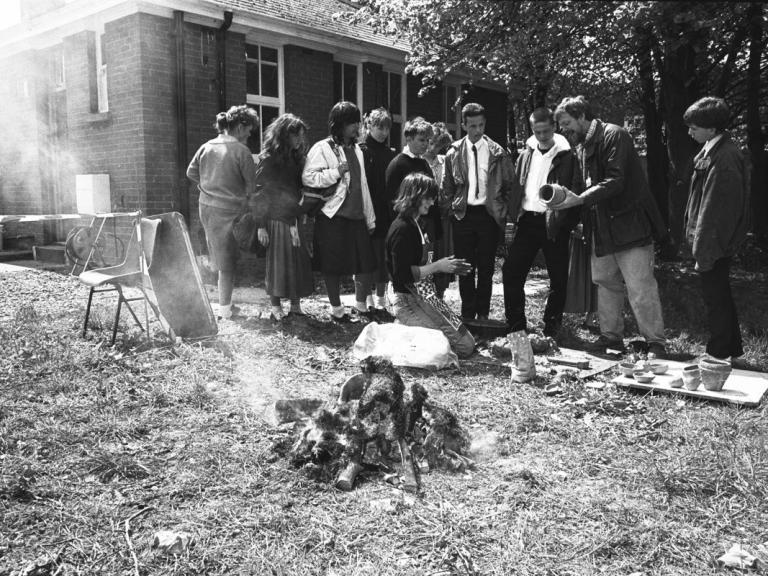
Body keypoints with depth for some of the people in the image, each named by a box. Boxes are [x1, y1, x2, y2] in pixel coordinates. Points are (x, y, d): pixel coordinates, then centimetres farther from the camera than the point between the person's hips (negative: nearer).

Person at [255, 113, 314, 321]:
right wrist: (260, 225, -15)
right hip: (276, 220, -6)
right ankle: (275, 308, 9)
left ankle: (296, 305, 11)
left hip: (295, 220, 6)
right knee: (277, 263, -1)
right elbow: (258, 192, -9)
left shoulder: (296, 157, 12)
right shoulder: (268, 159, -6)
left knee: (299, 261, 3)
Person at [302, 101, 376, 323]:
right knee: (333, 266, 2)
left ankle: (361, 305, 23)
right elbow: (307, 178, -17)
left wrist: (370, 218, 15)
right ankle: (336, 309, 17)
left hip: (357, 216, 6)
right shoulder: (322, 148, -6)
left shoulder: (356, 150, 16)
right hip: (332, 216, -6)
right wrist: (336, 172, -19)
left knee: (366, 263, 5)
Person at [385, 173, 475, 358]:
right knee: (464, 347, -10)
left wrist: (447, 267, 9)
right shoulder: (402, 229, -17)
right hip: (409, 302, -10)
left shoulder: (416, 225, 15)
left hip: (424, 297, 10)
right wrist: (437, 266, -18)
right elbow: (403, 275, -23)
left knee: (468, 341, 13)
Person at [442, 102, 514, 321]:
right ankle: (467, 314, 15)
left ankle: (483, 314, 16)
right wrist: (453, 209, 4)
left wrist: (500, 208, 2)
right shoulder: (454, 153, 4)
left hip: (489, 214, 0)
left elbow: (509, 184, 7)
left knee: (486, 268, 5)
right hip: (463, 215, 1)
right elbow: (446, 186, 11)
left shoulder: (497, 152, 1)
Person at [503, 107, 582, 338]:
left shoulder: (566, 156, -2)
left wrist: (565, 220, -17)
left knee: (558, 278, 4)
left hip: (553, 223, -4)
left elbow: (575, 191, -6)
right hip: (527, 221, 4)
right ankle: (515, 325, 11)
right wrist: (515, 214, 3)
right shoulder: (526, 155, 12)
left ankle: (551, 326, 19)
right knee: (511, 272, 0)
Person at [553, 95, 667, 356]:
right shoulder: (582, 147, 16)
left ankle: (656, 344, 2)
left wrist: (579, 200, -26)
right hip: (601, 227, 9)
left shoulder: (614, 135, -10)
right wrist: (581, 218, 7)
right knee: (604, 282, 11)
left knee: (640, 287, -7)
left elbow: (615, 181, -20)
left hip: (628, 224, -8)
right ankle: (611, 338, 22)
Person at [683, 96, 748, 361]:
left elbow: (716, 210, -23)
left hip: (715, 243, -10)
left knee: (715, 298, 0)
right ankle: (732, 349, 32)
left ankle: (720, 354, 12)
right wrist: (700, 245, 17)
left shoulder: (723, 159, -22)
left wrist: (704, 252, -21)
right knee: (721, 295, 19)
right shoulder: (715, 151, 10)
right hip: (718, 243, 10)